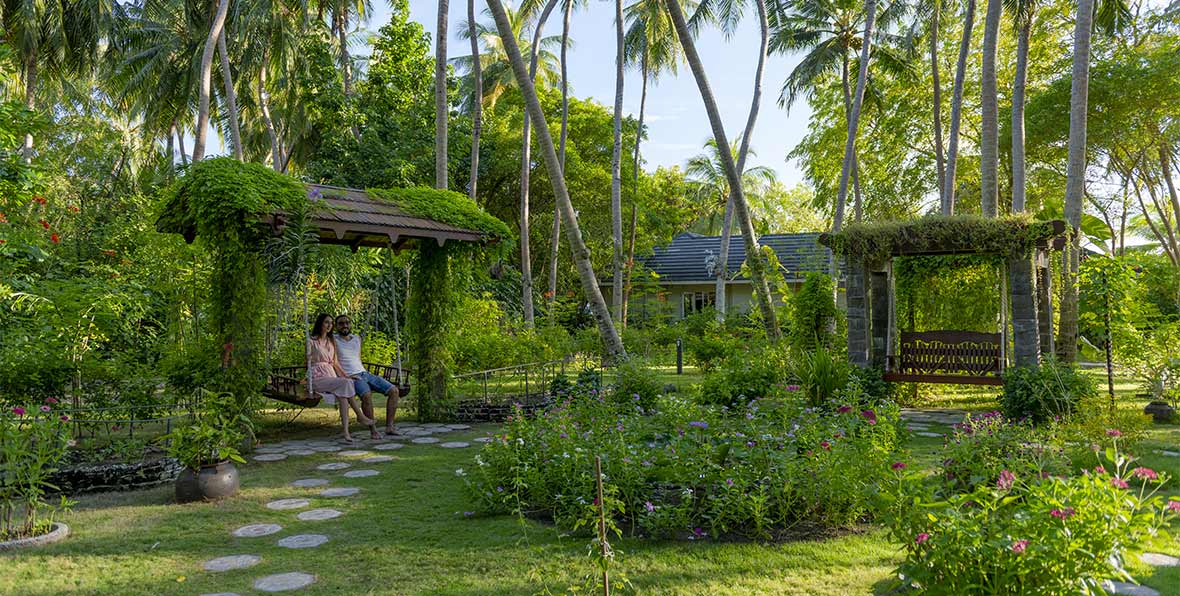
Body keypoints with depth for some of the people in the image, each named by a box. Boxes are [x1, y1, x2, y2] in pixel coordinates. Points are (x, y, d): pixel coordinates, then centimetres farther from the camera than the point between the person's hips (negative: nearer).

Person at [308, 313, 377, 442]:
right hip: (318, 378, -5)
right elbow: (309, 363, -2)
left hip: (332, 376, 5)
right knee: (346, 383, -31)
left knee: (342, 395, -29)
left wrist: (346, 376, 8)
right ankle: (360, 416, -24)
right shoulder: (312, 341, 3)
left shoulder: (332, 342, 20)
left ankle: (346, 431, -38)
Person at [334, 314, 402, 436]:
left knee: (394, 390, -10)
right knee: (367, 395, -37)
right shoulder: (333, 340, 1)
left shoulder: (357, 338, 20)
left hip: (364, 373, 7)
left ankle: (389, 426, -14)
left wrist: (366, 374, 14)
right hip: (351, 377, -7)